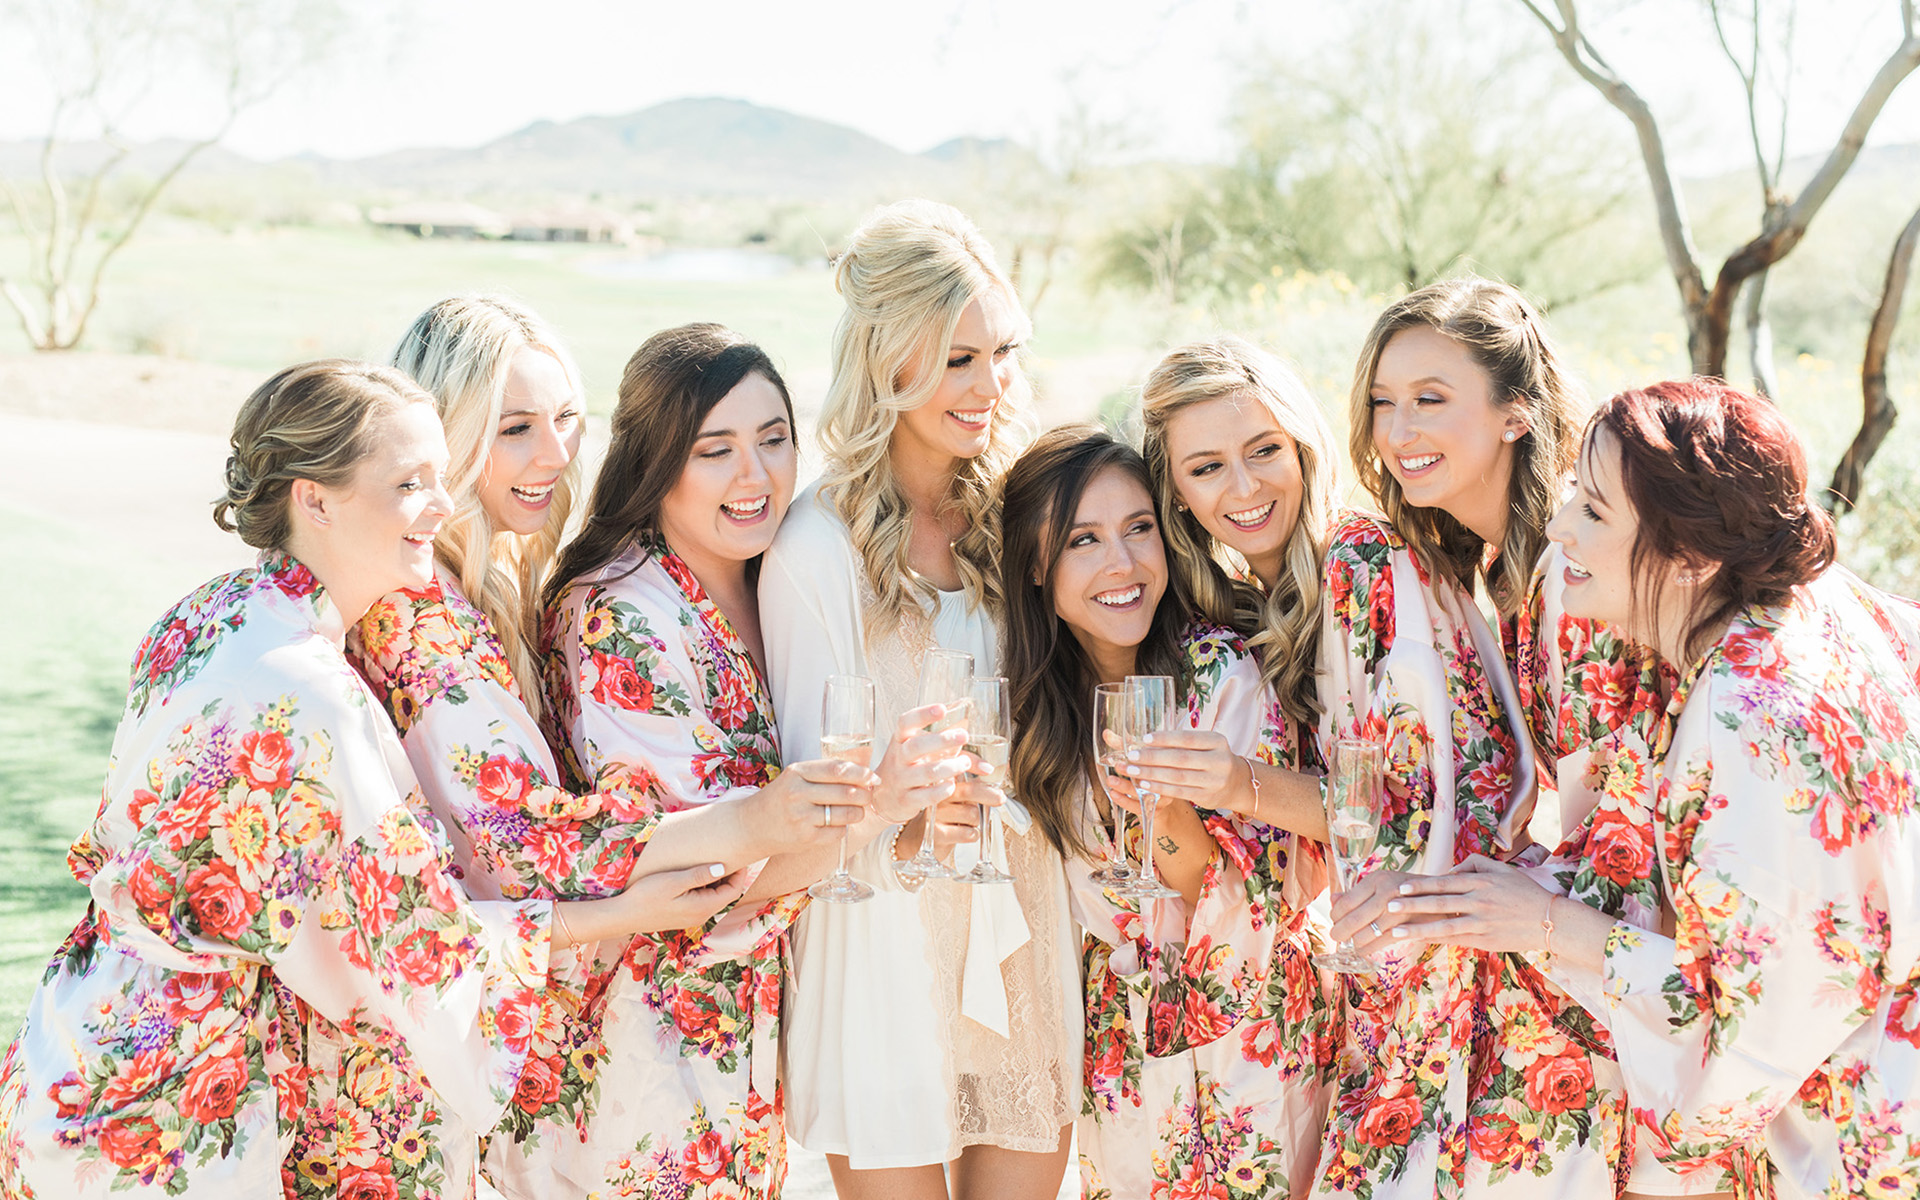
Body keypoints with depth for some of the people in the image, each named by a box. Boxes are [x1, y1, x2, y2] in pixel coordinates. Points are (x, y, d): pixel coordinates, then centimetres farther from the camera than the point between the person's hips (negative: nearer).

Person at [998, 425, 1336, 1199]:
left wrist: (1174, 816, -36)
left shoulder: (1222, 673, -20)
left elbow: (1265, 899, -19)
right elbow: (1109, 919, -4)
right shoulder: (1037, 702, -9)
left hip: (1253, 1039, -3)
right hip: (1125, 1041, 3)